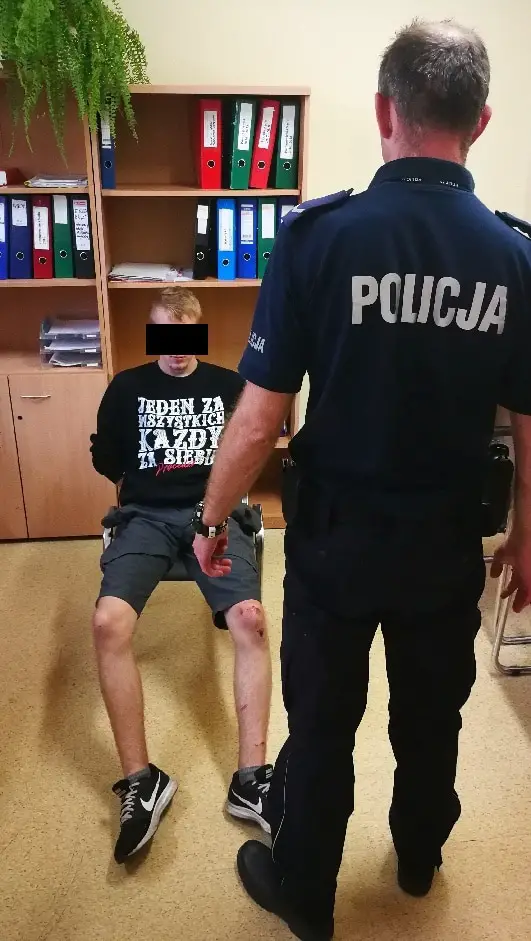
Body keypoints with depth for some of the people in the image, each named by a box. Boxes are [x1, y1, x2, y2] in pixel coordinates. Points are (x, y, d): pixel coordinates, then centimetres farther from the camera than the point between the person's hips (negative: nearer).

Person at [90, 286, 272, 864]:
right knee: (109, 623, -28)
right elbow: (105, 459, 19)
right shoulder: (127, 387, 16)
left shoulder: (229, 385, 15)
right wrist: (147, 479, 10)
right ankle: (139, 780, -17)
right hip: (147, 516, 1)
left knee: (250, 619, -28)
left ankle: (251, 779, -19)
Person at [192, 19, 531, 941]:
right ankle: (419, 858, 52)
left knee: (321, 725, 18)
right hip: (448, 544, 3)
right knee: (431, 718, 25)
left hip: (336, 538, -2)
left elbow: (260, 417, -16)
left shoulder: (318, 233, -16)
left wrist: (213, 520, 0)